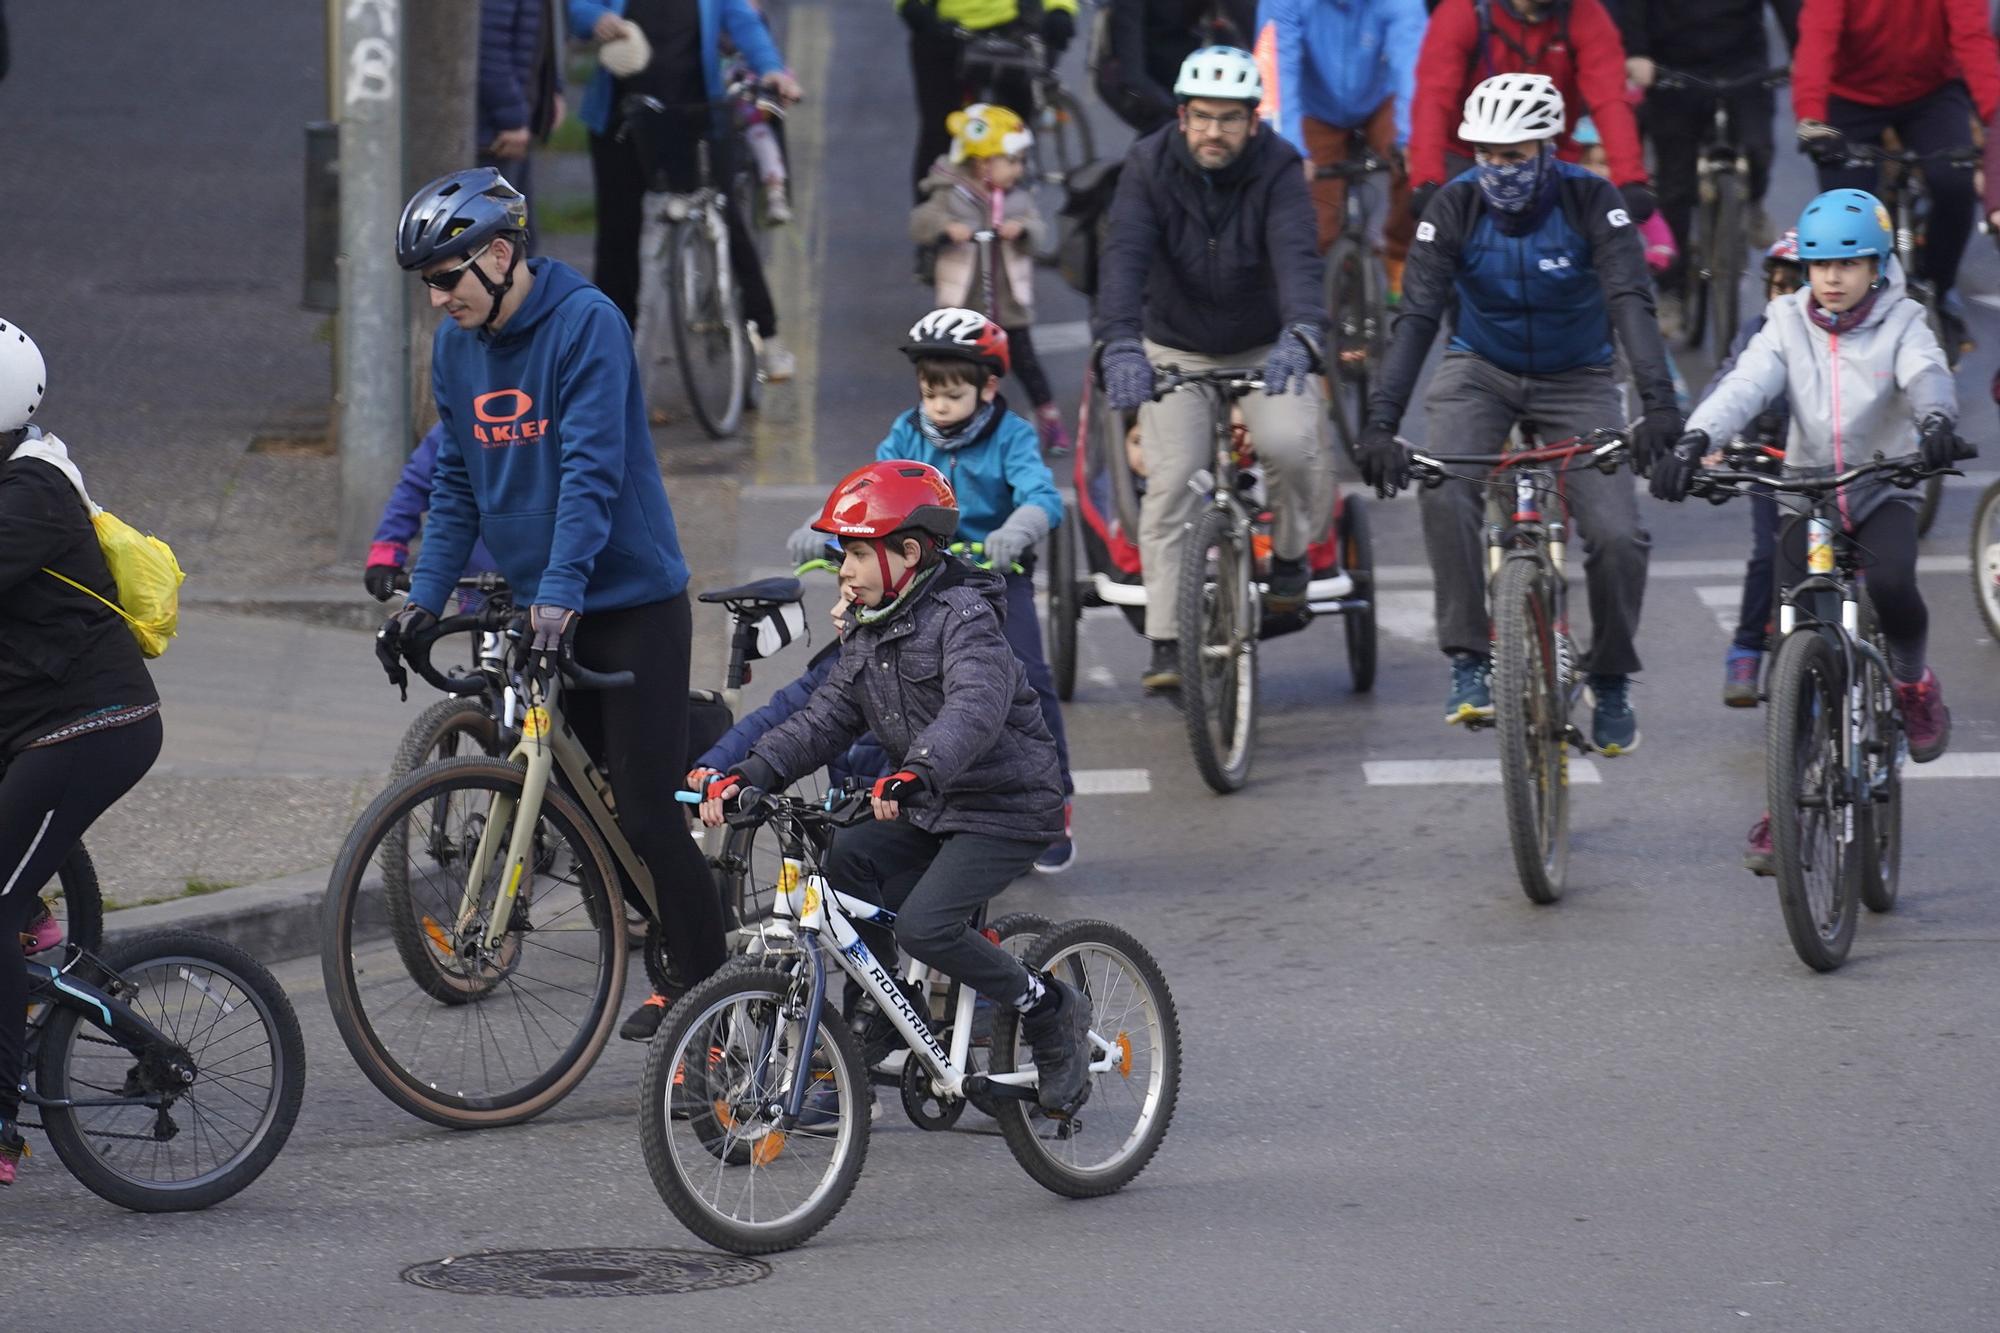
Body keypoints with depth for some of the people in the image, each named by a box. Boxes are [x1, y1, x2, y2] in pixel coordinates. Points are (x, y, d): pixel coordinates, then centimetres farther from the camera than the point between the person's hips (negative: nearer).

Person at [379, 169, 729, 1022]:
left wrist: (560, 591, -32)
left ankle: (708, 989, -1)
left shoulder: (585, 323, -17)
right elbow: (454, 480, 12)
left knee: (649, 811, -8)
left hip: (632, 603, -7)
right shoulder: (456, 343, 5)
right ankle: (667, 968, 18)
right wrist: (424, 598, 4)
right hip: (540, 608, 7)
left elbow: (591, 469, -24)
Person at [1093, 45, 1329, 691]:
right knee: (1172, 484, -13)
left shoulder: (1278, 170, -19)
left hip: (1266, 348, -1)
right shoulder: (1149, 166, -16)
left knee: (1291, 443, -27)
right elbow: (1124, 257, -30)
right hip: (1177, 351, 1)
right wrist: (1119, 344, -48)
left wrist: (1300, 335, -56)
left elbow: (1298, 257, -35)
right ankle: (1167, 642, -8)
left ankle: (1290, 553, 2)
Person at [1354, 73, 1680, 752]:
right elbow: (1417, 316, -25)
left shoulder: (1590, 201, -21)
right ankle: (1470, 660, -21)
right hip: (1481, 370, 0)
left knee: (1618, 537, -15)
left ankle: (1611, 680, 11)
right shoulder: (1456, 207, -19)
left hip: (1575, 381, 0)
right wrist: (1381, 424, -37)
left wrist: (1659, 403, -47)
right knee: (1444, 490, -31)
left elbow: (1631, 302, -32)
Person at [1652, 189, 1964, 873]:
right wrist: (1693, 440, -35)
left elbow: (1926, 374, -25)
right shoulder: (1789, 323, -1)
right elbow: (1746, 385, -16)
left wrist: (1937, 418, -49)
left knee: (1891, 582, -33)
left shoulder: (1900, 323, -4)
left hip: (1883, 492, -2)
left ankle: (1913, 680, 0)